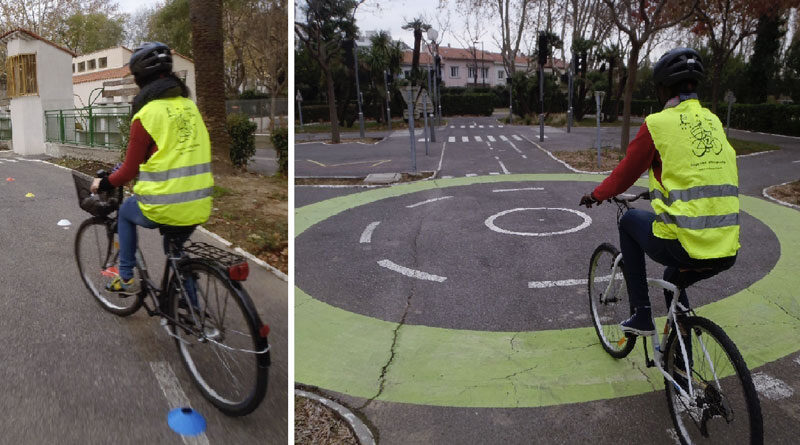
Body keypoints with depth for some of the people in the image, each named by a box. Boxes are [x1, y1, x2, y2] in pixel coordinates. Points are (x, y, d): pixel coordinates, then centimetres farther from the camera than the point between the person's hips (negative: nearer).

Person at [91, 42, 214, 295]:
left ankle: (126, 278, 30)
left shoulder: (146, 114, -11)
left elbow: (129, 171, -5)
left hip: (163, 208, -5)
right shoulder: (189, 105, 7)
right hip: (199, 207, 5)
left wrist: (103, 184, 13)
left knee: (126, 211, 27)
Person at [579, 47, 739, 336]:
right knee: (675, 279, 36)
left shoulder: (658, 124, -5)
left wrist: (596, 195, 24)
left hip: (682, 247, -6)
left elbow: (625, 174, 4)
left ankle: (641, 316, 22)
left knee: (630, 220, 24)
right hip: (727, 253, 6)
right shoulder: (714, 122, 14)